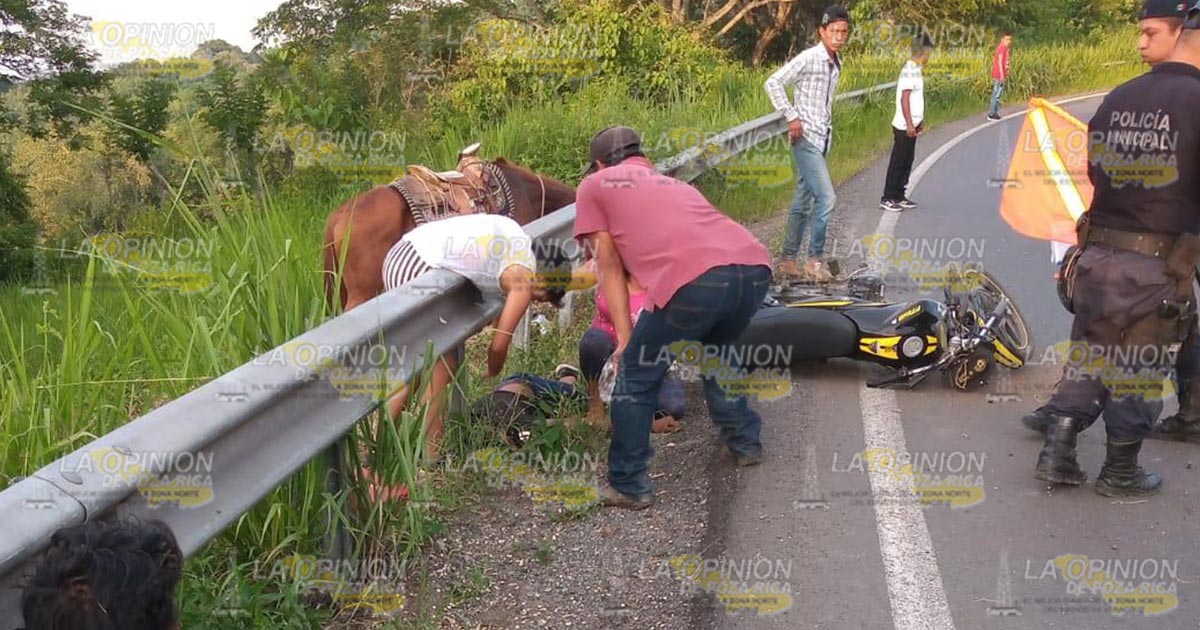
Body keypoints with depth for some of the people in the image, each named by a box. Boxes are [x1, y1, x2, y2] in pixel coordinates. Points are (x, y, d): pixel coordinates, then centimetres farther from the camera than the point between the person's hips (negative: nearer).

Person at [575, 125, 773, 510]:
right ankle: (746, 443, 46)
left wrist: (626, 339, 20)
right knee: (718, 352, 36)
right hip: (756, 266, 7)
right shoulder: (672, 184, 39)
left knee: (636, 377, 13)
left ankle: (628, 486, 20)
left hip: (697, 281, -7)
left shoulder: (595, 186, 23)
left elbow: (609, 266, 19)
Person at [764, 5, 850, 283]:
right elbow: (773, 83, -14)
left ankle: (787, 260, 17)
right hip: (806, 138, -8)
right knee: (826, 198, -13)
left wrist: (827, 126, 15)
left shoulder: (837, 64, 13)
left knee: (803, 202, 11)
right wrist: (791, 117, -16)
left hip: (822, 139, 8)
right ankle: (815, 260, -3)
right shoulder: (808, 58, -11)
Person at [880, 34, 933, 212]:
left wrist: (920, 121, 21)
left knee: (907, 162, 13)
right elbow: (904, 99, -20)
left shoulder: (915, 69, 12)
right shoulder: (910, 70, -17)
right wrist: (909, 124, -21)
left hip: (911, 125, 9)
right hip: (904, 126, -9)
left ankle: (899, 197, 20)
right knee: (898, 163, -4)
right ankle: (887, 199, 2)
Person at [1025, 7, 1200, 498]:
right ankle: (1120, 475, 21)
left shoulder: (1117, 98, 6)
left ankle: (1056, 455, 18)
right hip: (1157, 269, -5)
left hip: (1097, 257, 5)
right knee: (1138, 374, 9)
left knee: (1087, 360, 17)